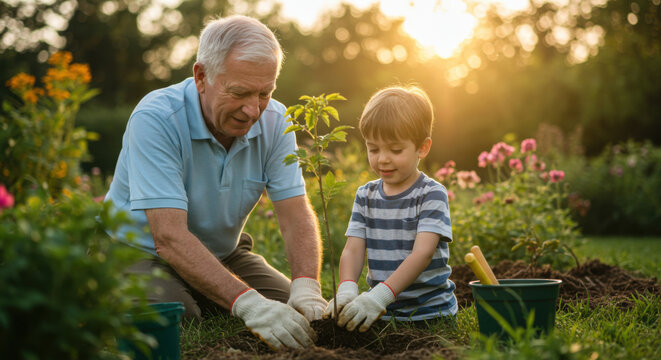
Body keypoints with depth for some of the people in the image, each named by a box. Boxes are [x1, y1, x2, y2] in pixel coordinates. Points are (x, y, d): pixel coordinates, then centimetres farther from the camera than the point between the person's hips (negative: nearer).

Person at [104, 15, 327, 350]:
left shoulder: (274, 121, -11)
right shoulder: (155, 119, -28)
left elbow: (296, 215, -15)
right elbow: (169, 236, -35)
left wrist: (306, 287, -36)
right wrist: (246, 303, -47)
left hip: (223, 253, 5)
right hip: (142, 251, -5)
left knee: (294, 312, -11)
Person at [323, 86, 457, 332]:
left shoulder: (432, 194, -7)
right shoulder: (366, 196, 10)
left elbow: (422, 253, -19)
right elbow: (353, 249, 1)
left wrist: (381, 295, -33)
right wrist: (346, 288, -22)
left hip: (430, 312, -4)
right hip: (383, 313, 4)